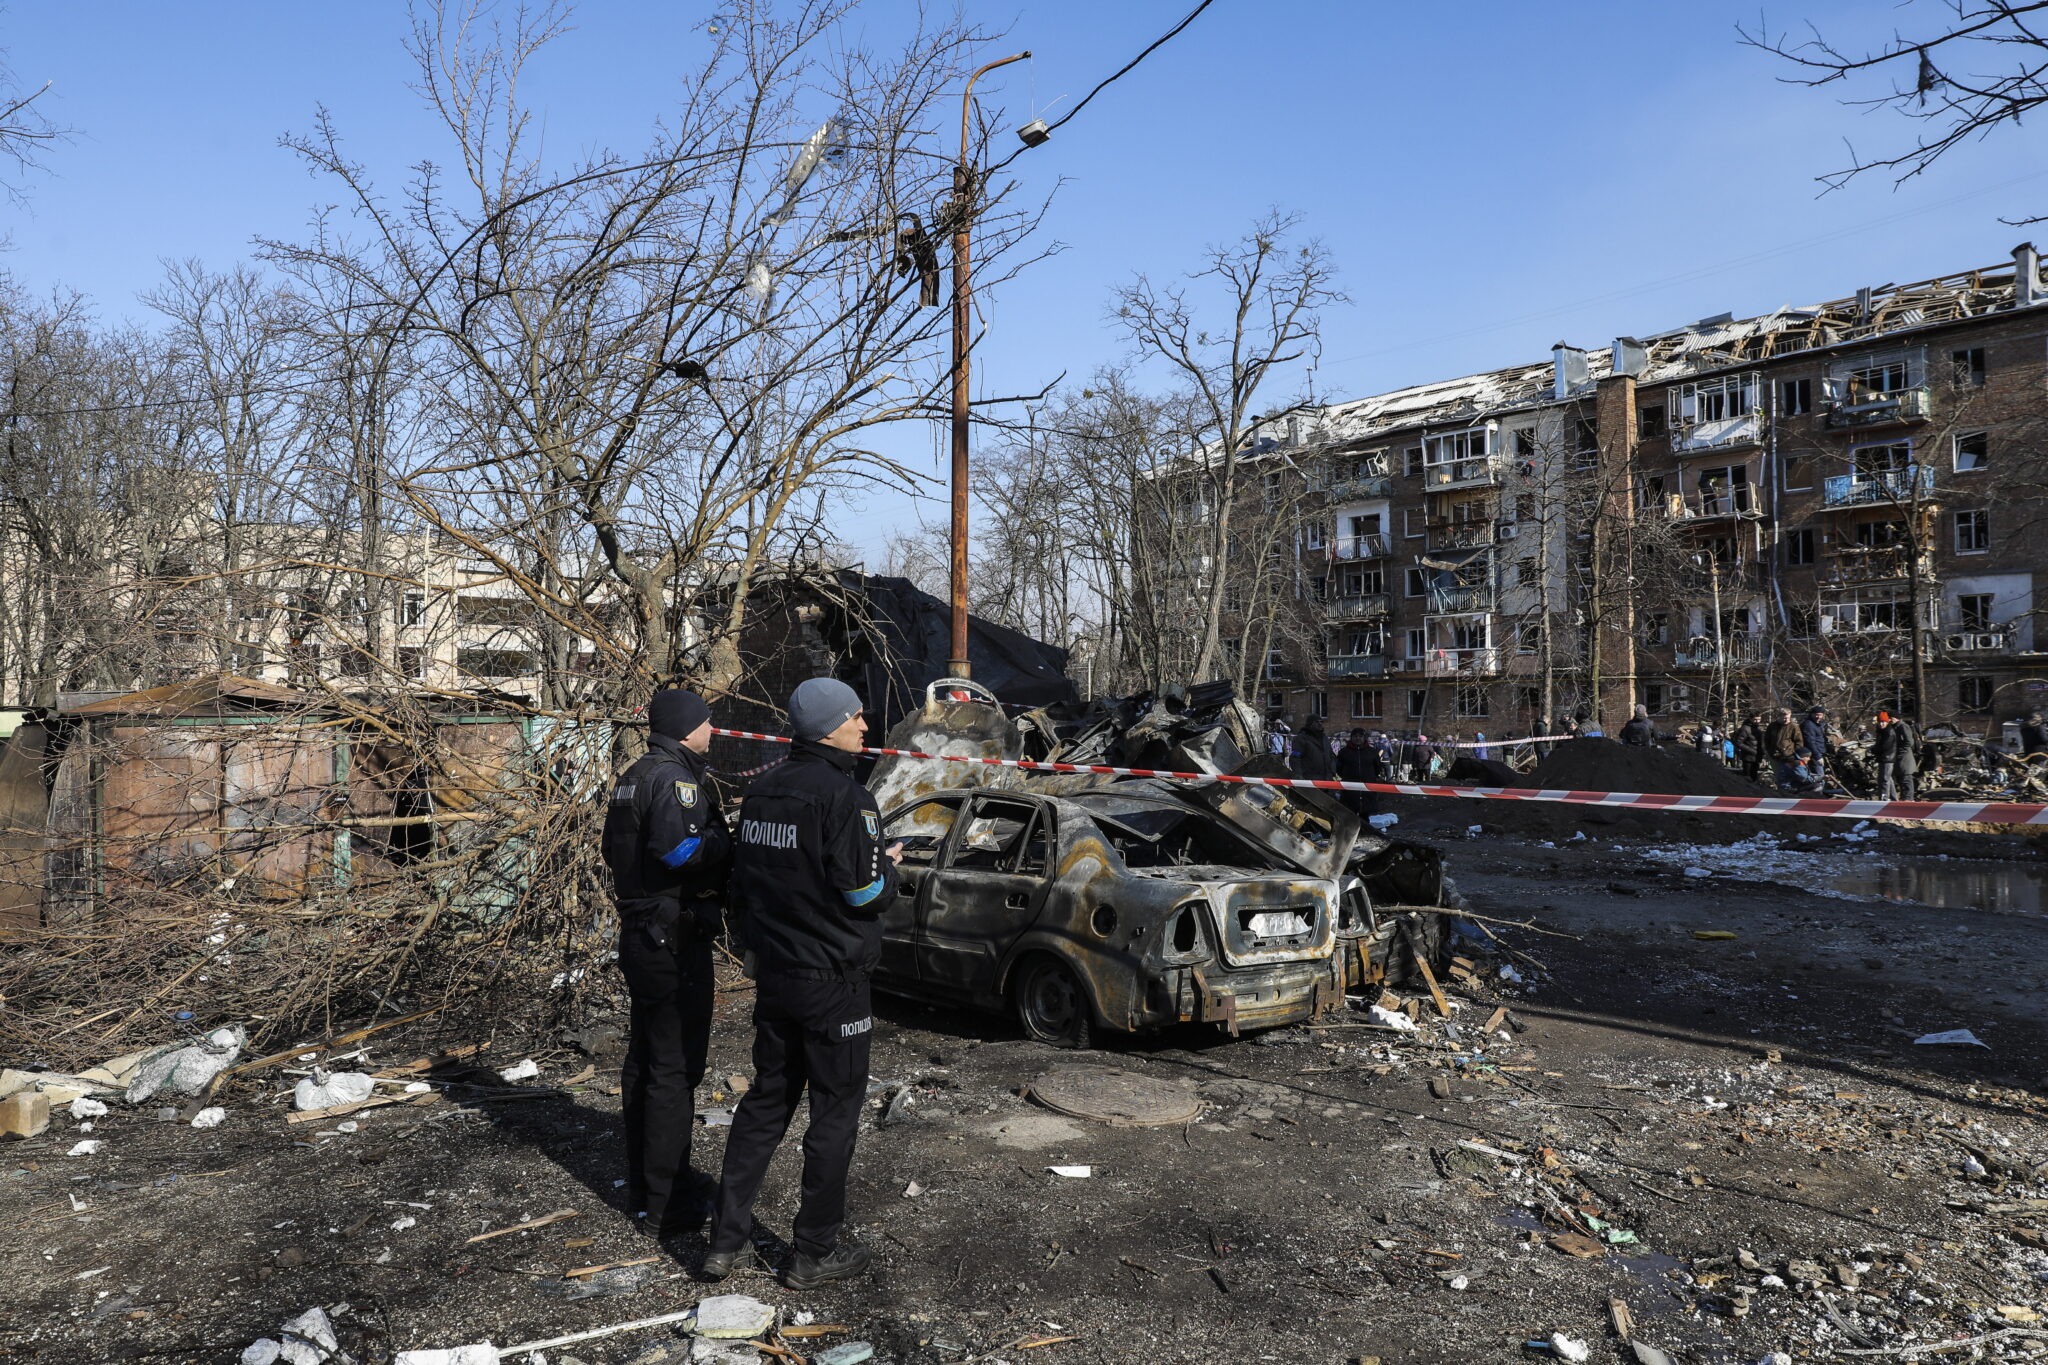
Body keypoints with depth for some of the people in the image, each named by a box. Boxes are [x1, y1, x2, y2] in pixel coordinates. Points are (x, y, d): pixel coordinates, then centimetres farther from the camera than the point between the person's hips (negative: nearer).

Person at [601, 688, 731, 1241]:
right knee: (675, 1069, -3)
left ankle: (643, 1182, 32)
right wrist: (727, 842, -15)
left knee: (644, 1060, 18)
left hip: (639, 934, 10)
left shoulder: (633, 776, 14)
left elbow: (613, 849, 17)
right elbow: (679, 849, -32)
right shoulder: (676, 777, -17)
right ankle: (664, 1205, 5)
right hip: (674, 938, -10)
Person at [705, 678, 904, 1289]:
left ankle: (726, 1238, 23)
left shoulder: (762, 790, 7)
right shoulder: (846, 797, -19)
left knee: (767, 1100, 18)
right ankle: (816, 1251, 16)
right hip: (833, 980, -8)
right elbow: (863, 894, -20)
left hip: (773, 975, 8)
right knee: (835, 1110, 6)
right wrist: (888, 866, 0)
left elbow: (742, 880, 13)